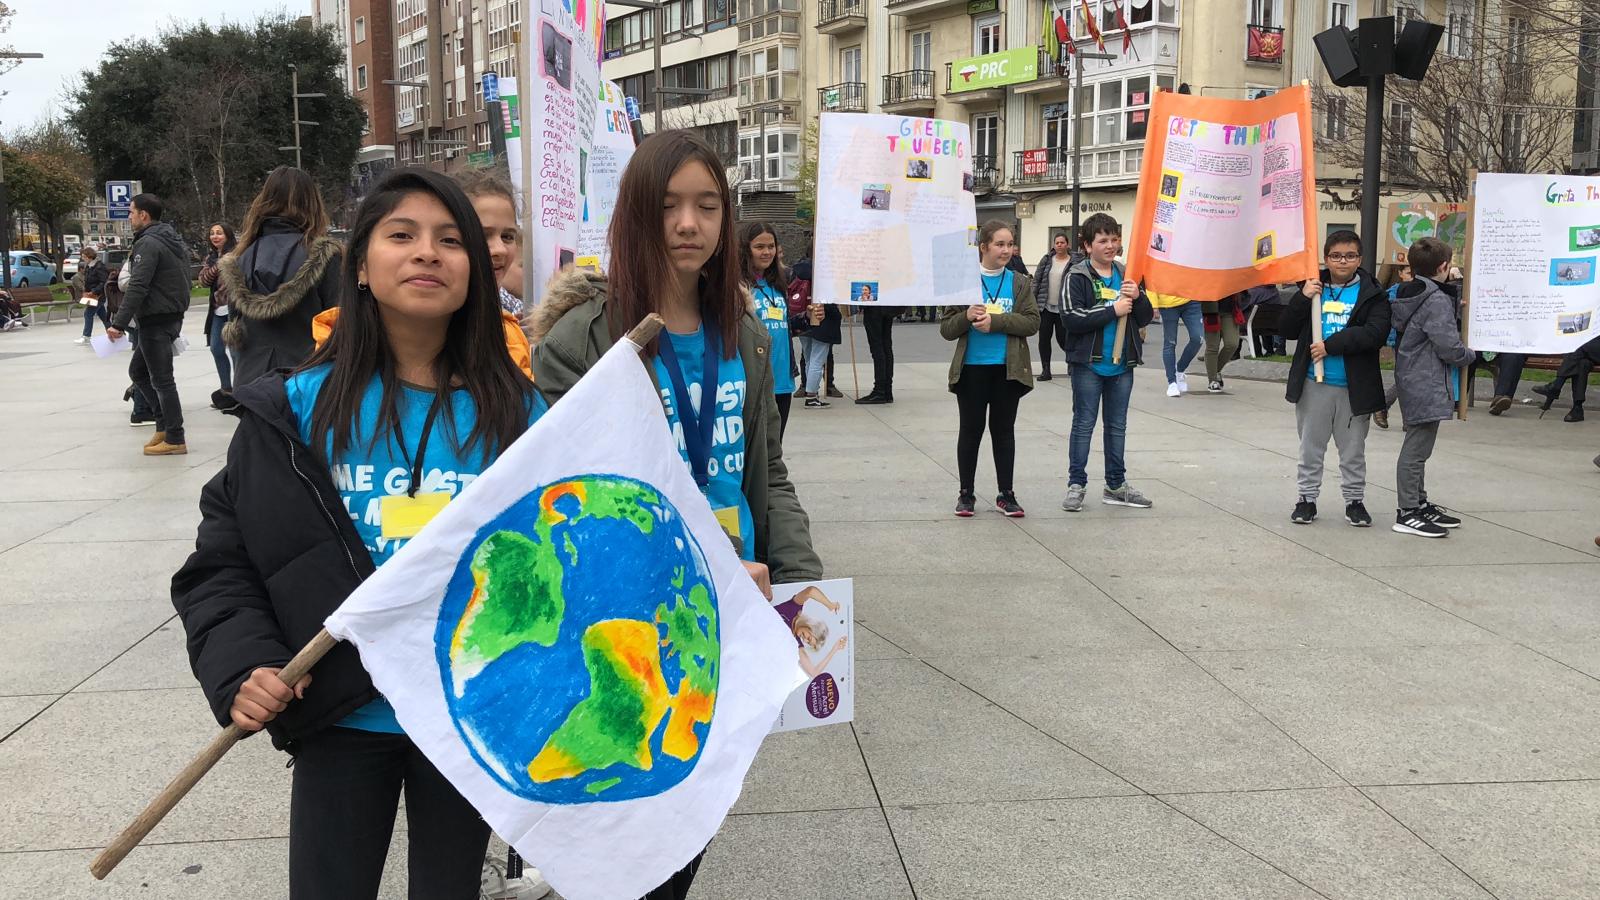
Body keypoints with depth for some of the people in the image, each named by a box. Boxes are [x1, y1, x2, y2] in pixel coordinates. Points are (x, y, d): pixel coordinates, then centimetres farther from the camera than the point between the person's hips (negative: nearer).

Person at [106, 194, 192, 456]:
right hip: (172, 315, 10)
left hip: (156, 320, -10)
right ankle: (165, 425, 18)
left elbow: (137, 287, -22)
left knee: (162, 379, -4)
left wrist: (119, 323, -22)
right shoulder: (171, 239, 15)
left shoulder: (148, 243, -15)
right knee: (138, 370, 19)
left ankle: (175, 439, 1)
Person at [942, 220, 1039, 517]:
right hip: (972, 369, -1)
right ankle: (966, 494, 17)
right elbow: (946, 329, -2)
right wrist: (967, 317, -21)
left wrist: (995, 321, -18)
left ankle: (1006, 494, 18)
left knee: (1004, 430, 10)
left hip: (1008, 369, 1)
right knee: (971, 429, 7)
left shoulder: (1020, 283, 3)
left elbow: (1032, 322, -7)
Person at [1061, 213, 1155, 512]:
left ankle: (1116, 485, 20)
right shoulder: (1077, 277, -6)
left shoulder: (1126, 275, 9)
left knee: (1117, 425, 12)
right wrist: (1113, 311, -18)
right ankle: (1076, 484, 9)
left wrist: (1138, 297, -11)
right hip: (1088, 364, -5)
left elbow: (1145, 318, 9)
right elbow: (1073, 319, -18)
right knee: (1084, 424, 1)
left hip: (1121, 364, 5)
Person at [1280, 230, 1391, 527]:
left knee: (1353, 450, 11)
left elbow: (1376, 333, -17)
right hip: (1314, 385, 2)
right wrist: (1302, 299, -13)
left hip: (1354, 387, -2)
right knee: (1311, 447, 11)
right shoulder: (1313, 289, 5)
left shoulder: (1372, 294, -2)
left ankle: (1355, 499, 23)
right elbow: (1286, 331, 0)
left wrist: (1331, 345, -19)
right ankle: (1307, 497, 22)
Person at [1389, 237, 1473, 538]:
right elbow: (1449, 347, -20)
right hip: (1428, 385, -10)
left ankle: (1419, 503, 28)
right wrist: (1470, 355, 1)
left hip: (1412, 381, 10)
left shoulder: (1405, 295, 10)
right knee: (1416, 448, -5)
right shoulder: (1437, 301, -17)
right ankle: (1408, 513, -1)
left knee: (1417, 446, 18)